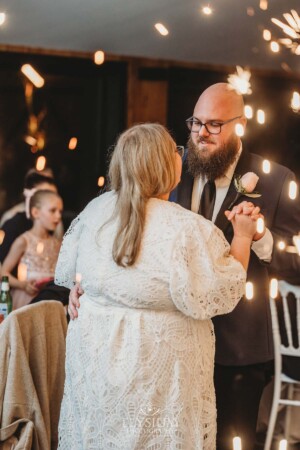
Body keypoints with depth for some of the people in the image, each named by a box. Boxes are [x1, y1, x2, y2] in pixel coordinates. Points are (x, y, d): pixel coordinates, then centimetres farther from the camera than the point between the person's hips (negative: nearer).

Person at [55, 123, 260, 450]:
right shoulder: (191, 230, -20)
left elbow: (67, 272, 8)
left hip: (94, 351, 5)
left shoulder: (96, 209, -4)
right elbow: (221, 295, -11)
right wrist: (242, 237, -3)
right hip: (156, 366, -4)